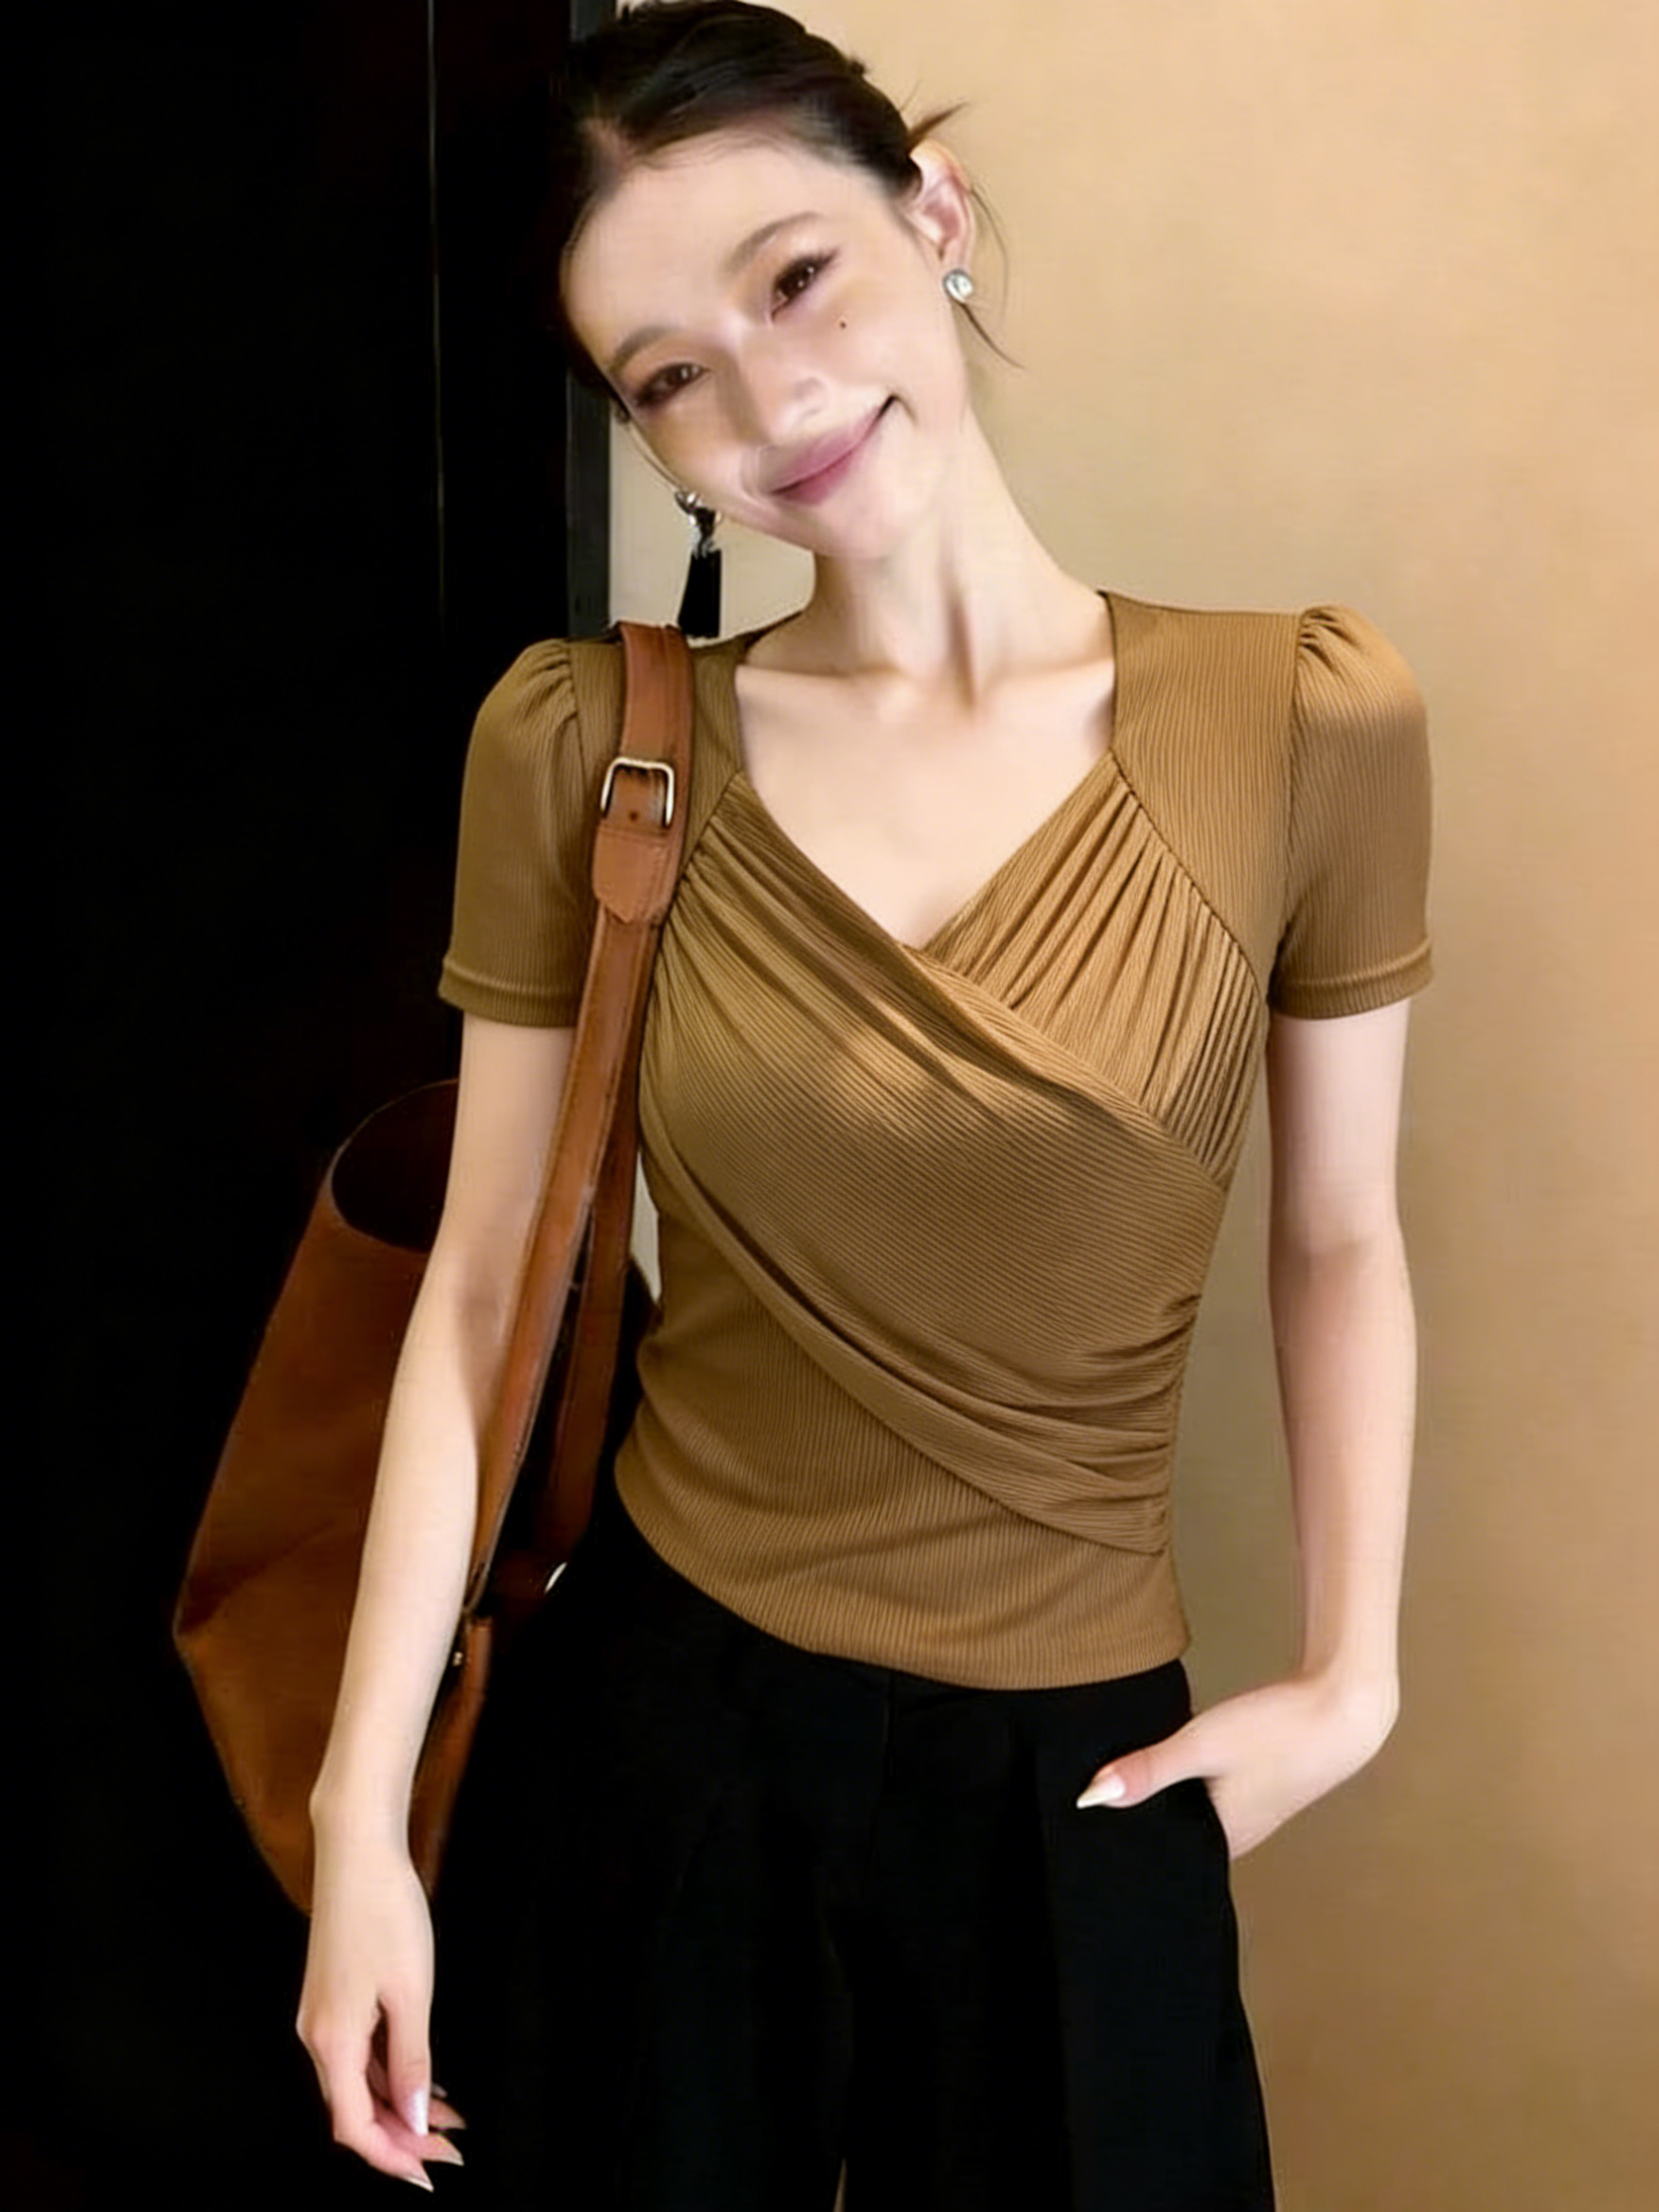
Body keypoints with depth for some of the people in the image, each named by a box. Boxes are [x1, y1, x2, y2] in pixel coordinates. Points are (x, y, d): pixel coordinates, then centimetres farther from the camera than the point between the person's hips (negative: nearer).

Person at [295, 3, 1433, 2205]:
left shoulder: (1304, 721, -10)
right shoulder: (579, 741, -8)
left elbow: (1339, 1243, 1)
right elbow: (481, 1283, -5)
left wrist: (1348, 1685, -1)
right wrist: (364, 1815, -5)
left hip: (1074, 1771, 0)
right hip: (652, 1717, 1)